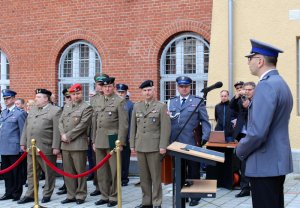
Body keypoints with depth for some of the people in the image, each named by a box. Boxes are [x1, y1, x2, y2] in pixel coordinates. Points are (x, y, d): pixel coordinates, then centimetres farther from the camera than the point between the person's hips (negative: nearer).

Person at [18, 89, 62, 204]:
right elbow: (26, 127, 17)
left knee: (49, 173, 5)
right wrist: (23, 142, 12)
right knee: (31, 173, 11)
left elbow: (57, 130, -11)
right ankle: (30, 195, 18)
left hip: (47, 149, -6)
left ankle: (47, 195, 16)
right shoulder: (32, 110, 15)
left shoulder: (55, 111, -6)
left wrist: (56, 147, -15)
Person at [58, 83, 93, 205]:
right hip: (65, 144, 6)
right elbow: (60, 122, 14)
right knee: (68, 171, 10)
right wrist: (63, 135, -4)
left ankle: (80, 196, 10)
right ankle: (71, 195, 19)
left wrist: (68, 136, -14)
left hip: (78, 144, -6)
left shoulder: (87, 108, -4)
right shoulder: (66, 107, 18)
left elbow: (82, 125, -13)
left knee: (80, 171, 0)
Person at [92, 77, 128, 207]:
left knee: (114, 170, 0)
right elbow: (95, 122, 15)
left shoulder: (120, 101, -4)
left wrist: (120, 142, -14)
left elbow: (123, 123, -9)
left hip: (113, 140, -6)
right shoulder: (99, 101, 14)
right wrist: (94, 141, 12)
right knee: (101, 171, 10)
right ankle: (104, 196, 20)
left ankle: (113, 197, 9)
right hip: (100, 140, 6)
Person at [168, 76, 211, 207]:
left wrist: (204, 138, -12)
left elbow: (205, 122, -1)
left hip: (192, 144, -3)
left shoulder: (198, 101, 2)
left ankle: (194, 195, 20)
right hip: (175, 143, 3)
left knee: (193, 171, 8)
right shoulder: (171, 102, 12)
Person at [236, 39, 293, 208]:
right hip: (278, 161, 10)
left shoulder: (266, 85, -18)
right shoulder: (281, 84, 13)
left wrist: (240, 151, -8)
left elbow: (258, 132, -25)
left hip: (265, 164, -10)